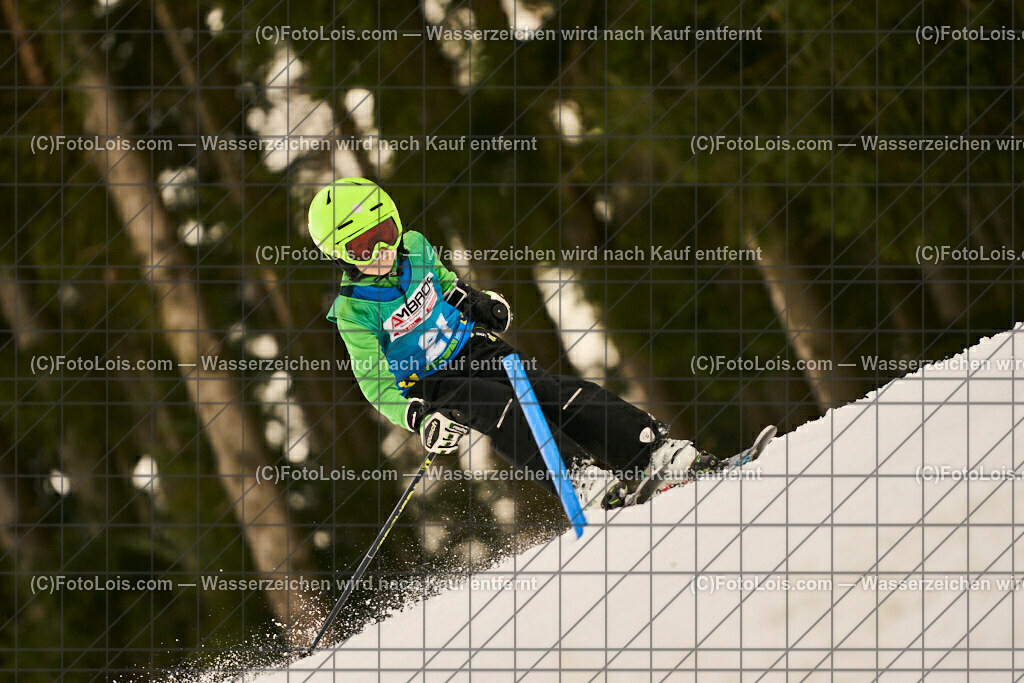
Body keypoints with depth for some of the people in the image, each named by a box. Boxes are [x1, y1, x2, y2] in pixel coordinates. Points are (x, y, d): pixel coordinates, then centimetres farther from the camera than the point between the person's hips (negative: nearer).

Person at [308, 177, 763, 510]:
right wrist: (422, 420, -28)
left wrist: (472, 300, 8)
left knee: (562, 395, -16)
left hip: (476, 349, 4)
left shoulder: (414, 248, 0)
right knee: (502, 412, -33)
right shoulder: (354, 311, -14)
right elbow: (374, 382, -16)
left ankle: (659, 452, -25)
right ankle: (583, 482, -44)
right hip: (432, 386, -4)